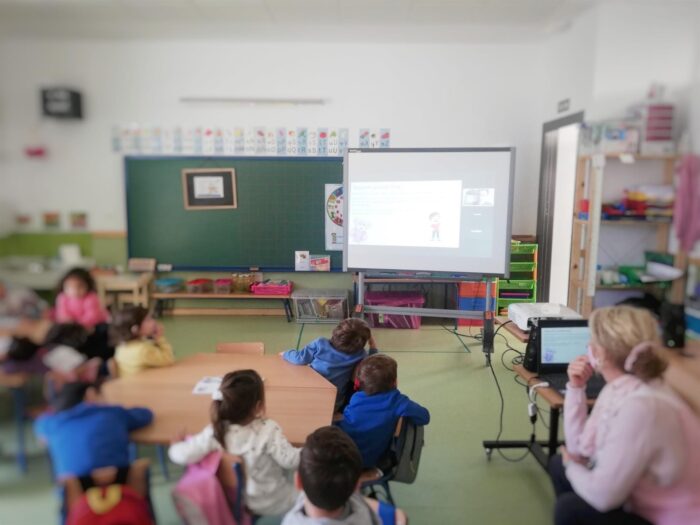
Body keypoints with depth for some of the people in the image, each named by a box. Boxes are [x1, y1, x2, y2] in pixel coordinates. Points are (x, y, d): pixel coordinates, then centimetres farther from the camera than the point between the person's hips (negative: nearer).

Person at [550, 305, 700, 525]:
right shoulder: (619, 387, -3)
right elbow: (580, 449, 4)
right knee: (559, 464, 11)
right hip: (647, 501, 9)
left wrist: (572, 466, -7)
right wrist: (576, 388, -4)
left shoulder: (641, 407, -31)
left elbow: (601, 495, -28)